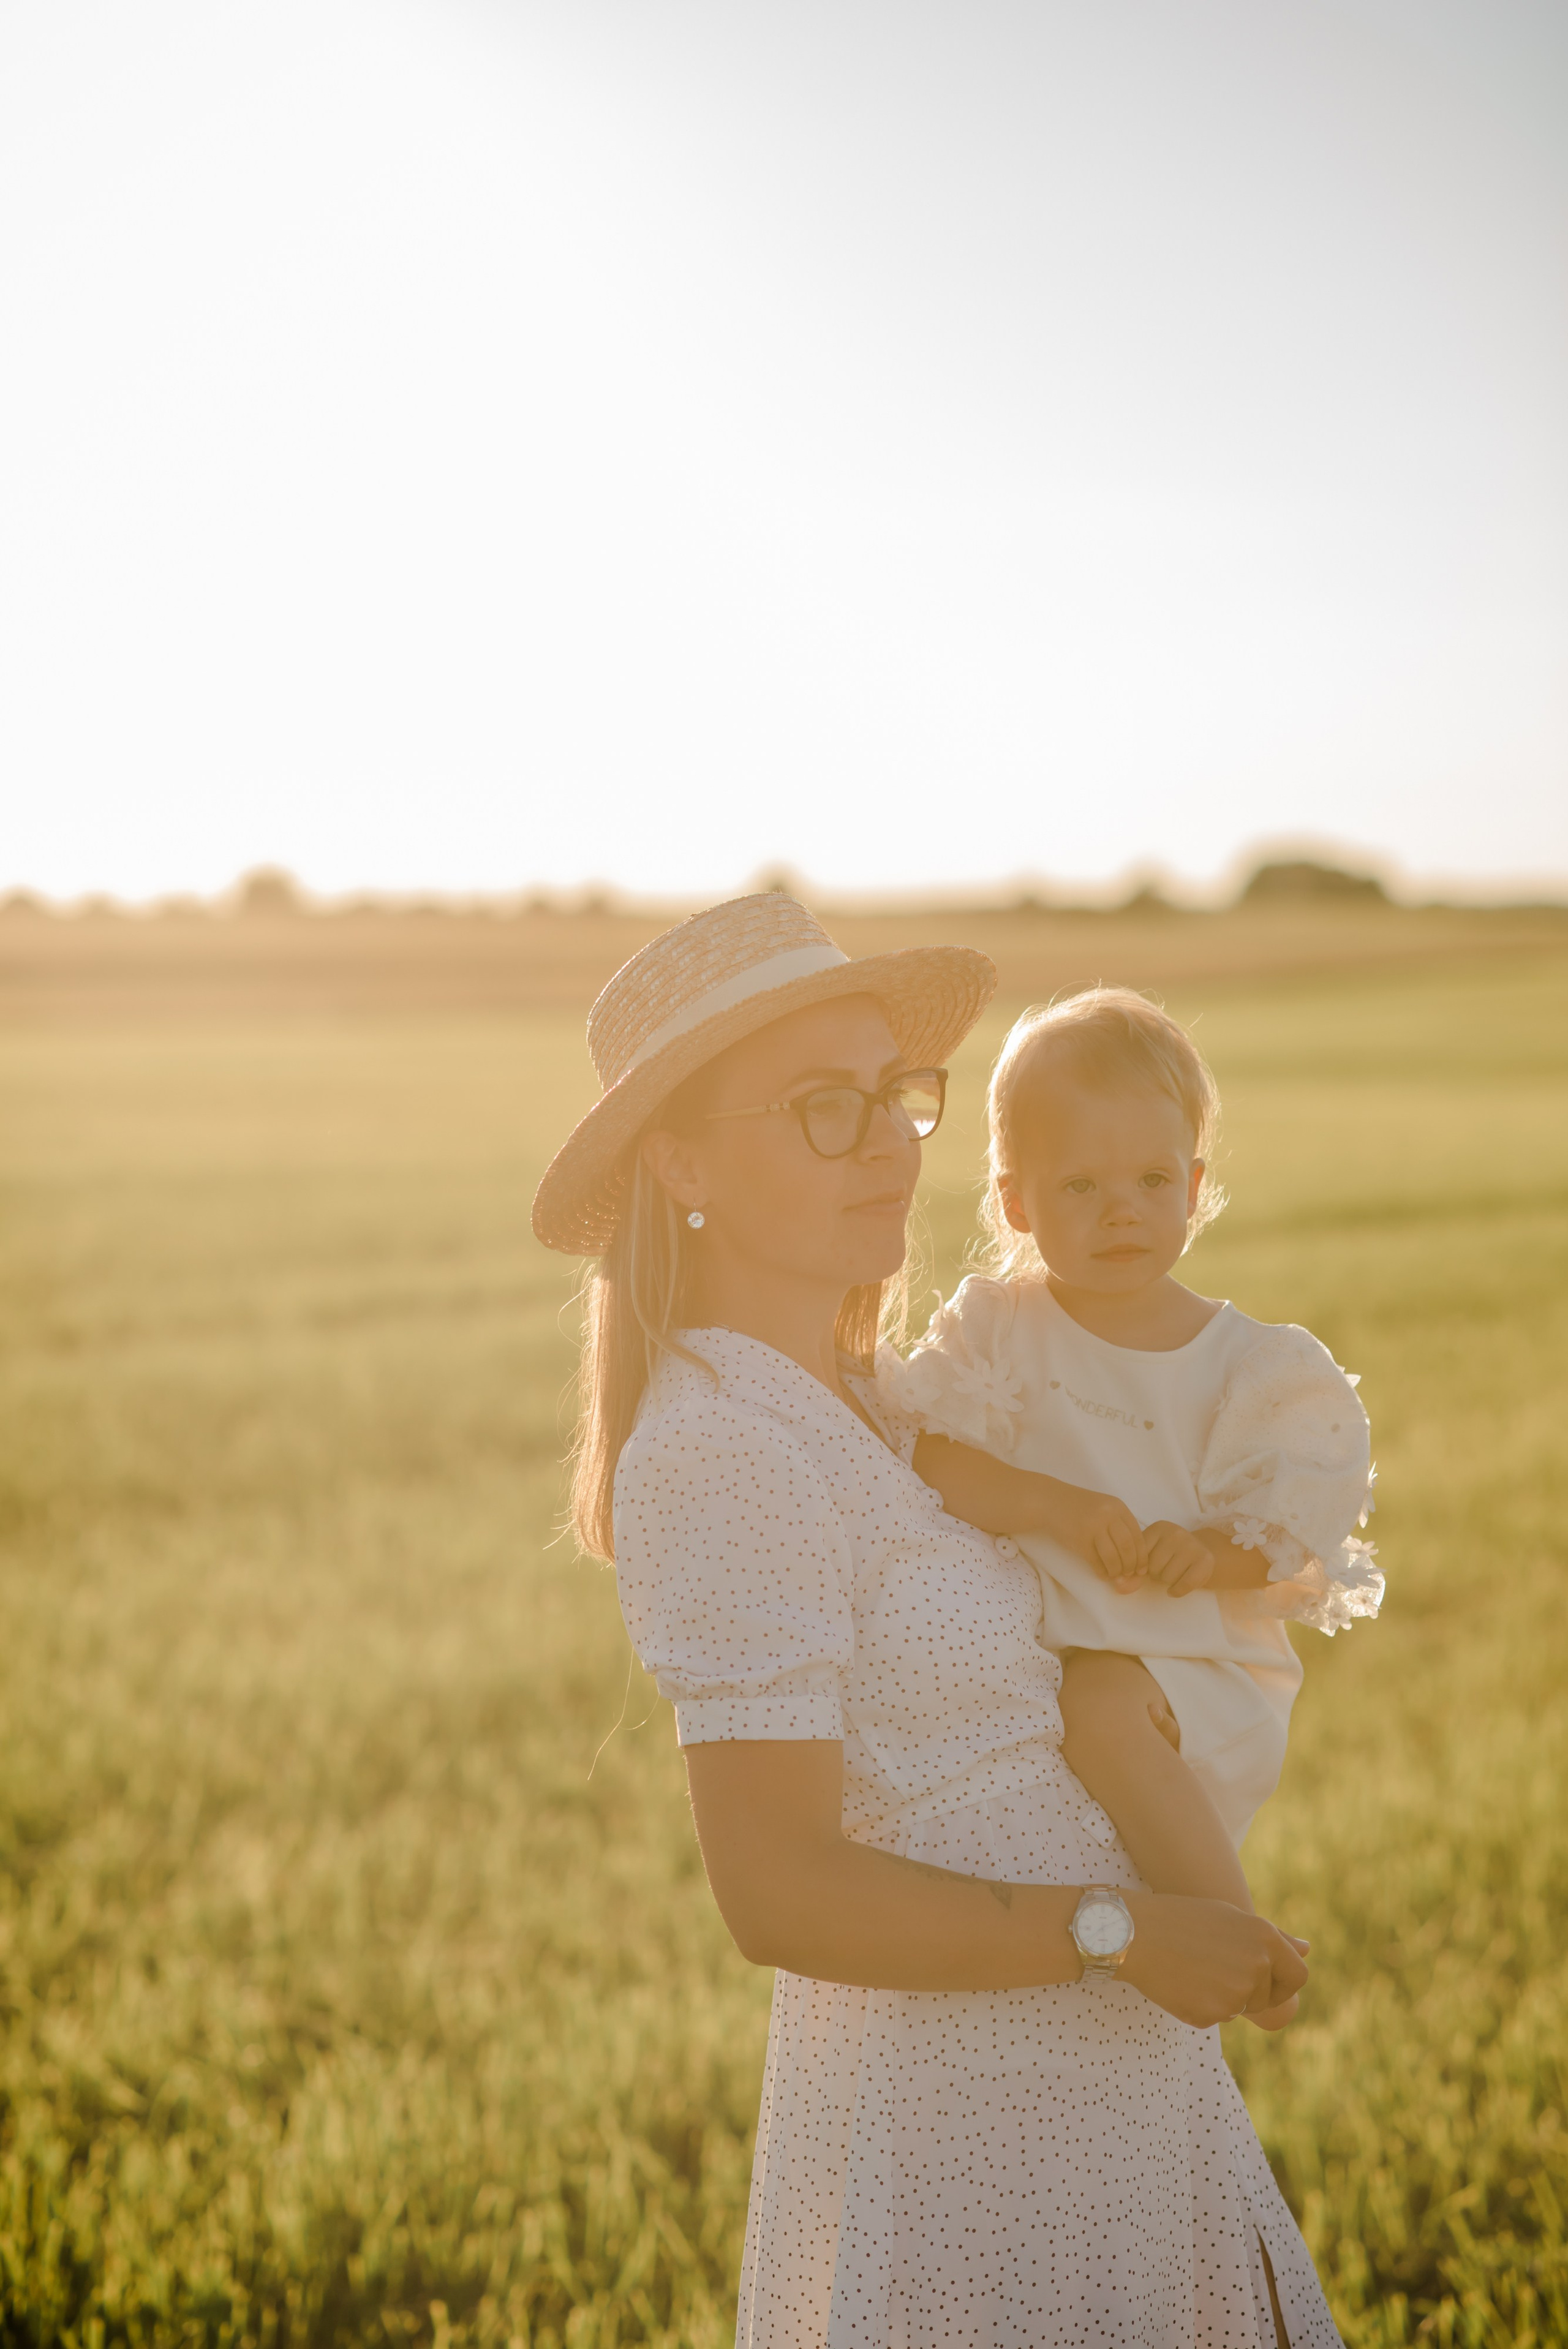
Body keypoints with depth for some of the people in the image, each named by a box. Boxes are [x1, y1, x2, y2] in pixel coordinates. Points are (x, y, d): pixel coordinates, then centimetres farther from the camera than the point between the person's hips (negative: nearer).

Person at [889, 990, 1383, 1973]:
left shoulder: (1248, 1364, -1)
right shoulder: (994, 1325, 0)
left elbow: (1298, 1522, -2)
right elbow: (922, 1452, -14)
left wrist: (1207, 1553, -23)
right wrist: (1059, 1508, -26)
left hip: (1198, 1663, -4)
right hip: (1027, 1649, 4)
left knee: (1105, 1701, -32)